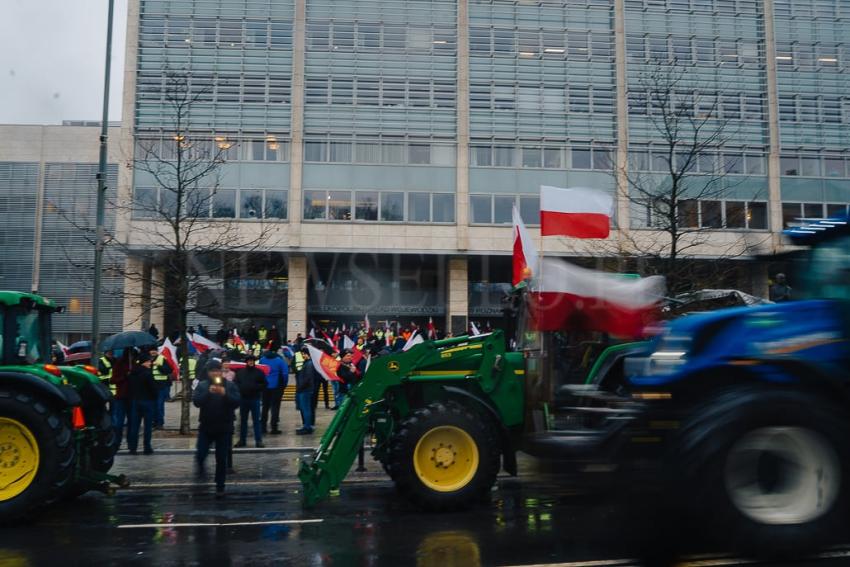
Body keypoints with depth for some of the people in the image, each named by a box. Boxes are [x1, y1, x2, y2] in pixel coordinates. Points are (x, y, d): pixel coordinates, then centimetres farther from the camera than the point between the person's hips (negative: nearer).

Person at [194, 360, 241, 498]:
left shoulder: (230, 386, -3)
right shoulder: (202, 385, -1)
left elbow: (236, 403, -13)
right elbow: (196, 402, -13)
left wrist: (224, 394, -27)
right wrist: (208, 392, -26)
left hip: (224, 428, -1)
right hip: (206, 427, 1)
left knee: (222, 459, 3)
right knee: (200, 455, 1)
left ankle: (220, 487, 16)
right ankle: (200, 466, 38)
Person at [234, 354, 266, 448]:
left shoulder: (259, 372, -1)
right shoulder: (240, 372, 5)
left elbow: (264, 384, -1)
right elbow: (235, 383, 5)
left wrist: (255, 387, -15)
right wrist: (241, 388, -12)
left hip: (255, 399, -2)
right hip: (243, 399, 2)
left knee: (256, 420, 0)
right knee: (243, 420, 11)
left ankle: (258, 440, 3)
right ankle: (242, 440, 20)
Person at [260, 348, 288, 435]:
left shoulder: (262, 359, -1)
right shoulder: (280, 359, -13)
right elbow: (285, 373, -12)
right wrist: (284, 384, 2)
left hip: (265, 386, 4)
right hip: (276, 387, -4)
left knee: (265, 406, 15)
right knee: (275, 407, 1)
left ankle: (263, 427, 19)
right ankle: (274, 428, 0)